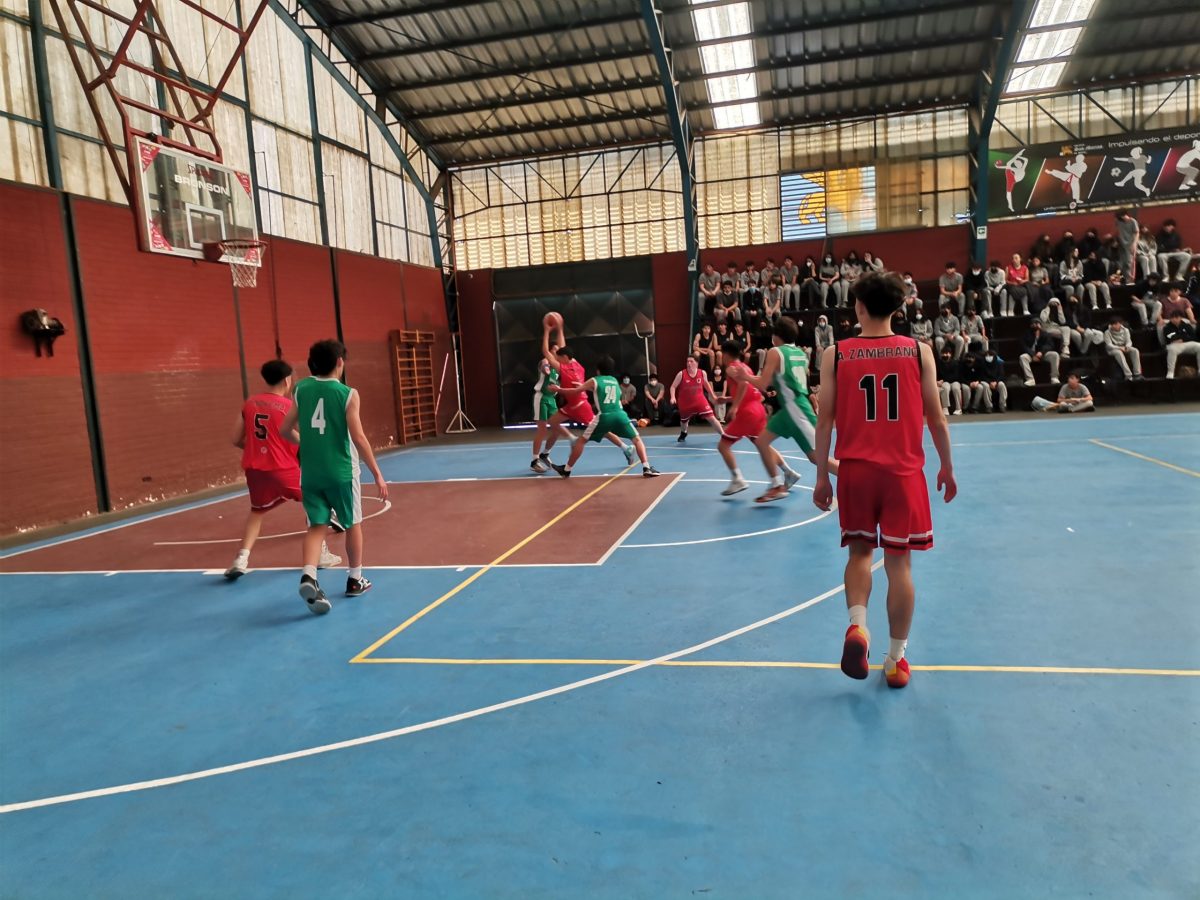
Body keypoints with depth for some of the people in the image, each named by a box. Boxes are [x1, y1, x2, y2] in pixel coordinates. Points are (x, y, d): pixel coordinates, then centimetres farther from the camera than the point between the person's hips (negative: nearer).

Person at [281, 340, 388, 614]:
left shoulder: (301, 389, 2)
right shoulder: (348, 394, -11)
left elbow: (285, 430, 6)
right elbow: (358, 438, -16)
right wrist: (377, 474, -11)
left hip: (310, 471, 3)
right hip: (341, 471, -3)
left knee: (317, 525, 8)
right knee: (353, 523, 15)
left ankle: (308, 575, -16)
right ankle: (355, 579, 25)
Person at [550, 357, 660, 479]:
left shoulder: (594, 381, 13)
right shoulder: (615, 381, 25)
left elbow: (576, 391, 14)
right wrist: (585, 386, 49)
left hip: (604, 416, -2)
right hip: (619, 414, 2)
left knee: (581, 440, 13)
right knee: (637, 439, 14)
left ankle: (566, 470, 19)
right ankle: (647, 468, -3)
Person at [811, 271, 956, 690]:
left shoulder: (836, 355, -1)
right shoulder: (919, 351, 1)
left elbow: (825, 421, -2)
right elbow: (936, 418, 2)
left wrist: (821, 477, 6)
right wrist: (946, 468, 15)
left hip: (854, 470, 0)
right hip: (903, 471, 0)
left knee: (859, 551, 17)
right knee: (899, 562, 8)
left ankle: (857, 625, -6)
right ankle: (896, 659, 16)